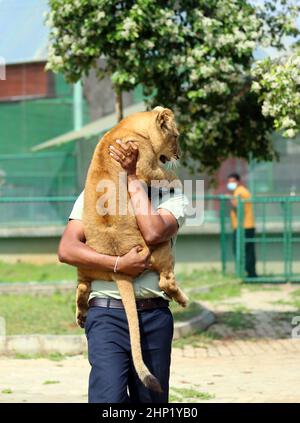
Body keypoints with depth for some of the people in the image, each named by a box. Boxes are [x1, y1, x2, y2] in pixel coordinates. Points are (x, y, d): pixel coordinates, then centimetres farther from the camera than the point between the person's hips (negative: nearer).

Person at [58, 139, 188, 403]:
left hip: (155, 315, 2)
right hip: (107, 314, -1)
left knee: (151, 400, 8)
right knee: (108, 399, -15)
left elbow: (153, 233, -13)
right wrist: (118, 264, -14)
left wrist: (133, 177, -6)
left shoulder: (173, 197, 9)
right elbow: (67, 250, -2)